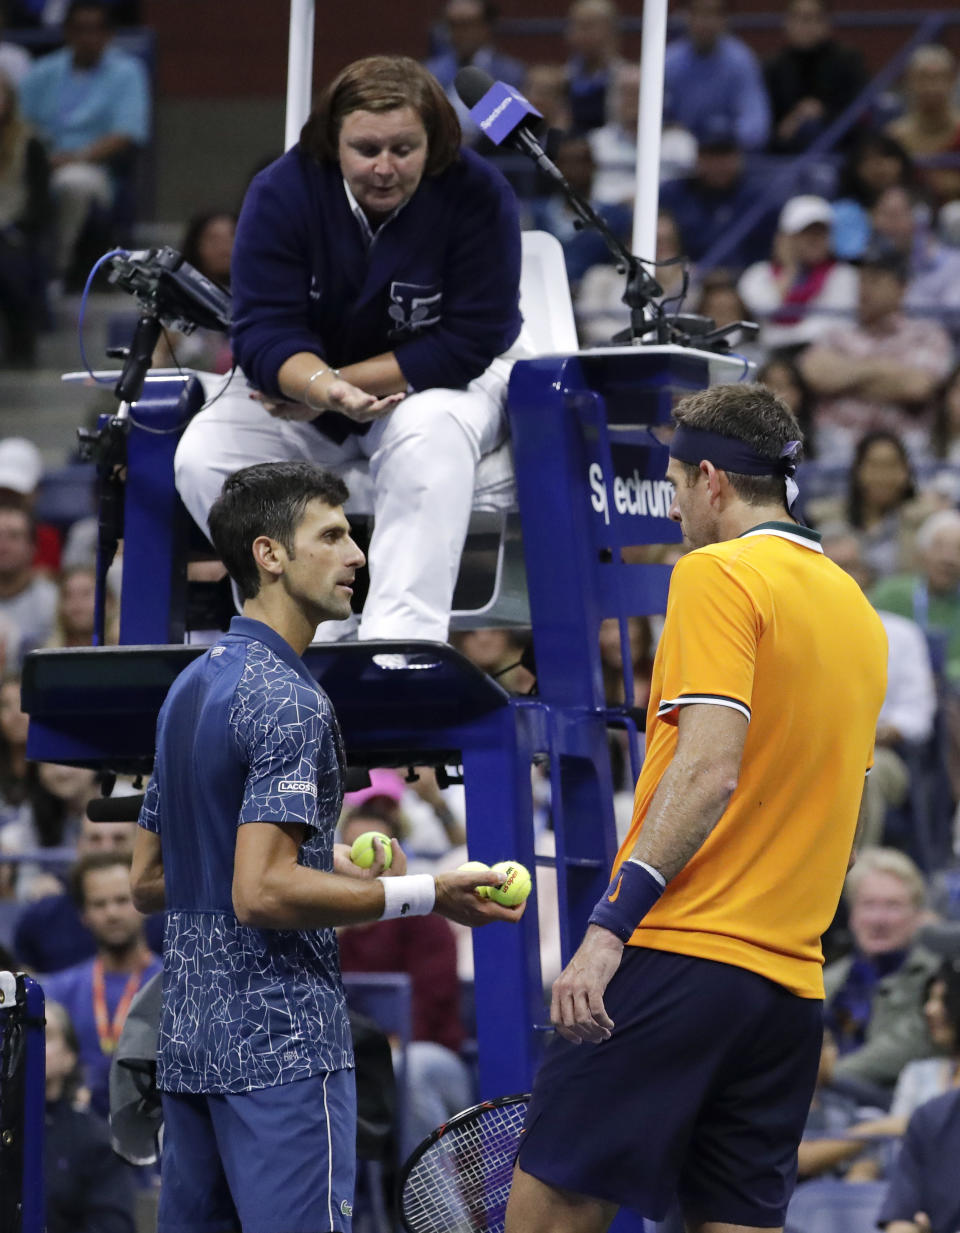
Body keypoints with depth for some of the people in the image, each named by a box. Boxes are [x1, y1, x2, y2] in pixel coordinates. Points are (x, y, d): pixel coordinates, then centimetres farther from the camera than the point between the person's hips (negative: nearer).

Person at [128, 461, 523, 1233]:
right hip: (282, 1049, -10)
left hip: (188, 1045, 10)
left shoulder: (190, 690, 16)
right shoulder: (287, 702, -13)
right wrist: (426, 895, -16)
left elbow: (147, 880, 21)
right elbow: (260, 895, -22)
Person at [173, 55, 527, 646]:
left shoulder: (476, 194, -19)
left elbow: (469, 343, -20)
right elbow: (265, 335, -20)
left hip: (438, 380, -2)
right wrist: (327, 389, -42)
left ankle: (403, 638, -43)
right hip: (303, 379, 3)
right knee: (204, 457, -24)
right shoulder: (282, 192, -15)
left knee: (431, 434, -39)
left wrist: (340, 382, -24)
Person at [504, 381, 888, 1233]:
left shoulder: (718, 574, -5)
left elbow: (711, 769, -17)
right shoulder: (856, 609, 18)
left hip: (680, 955, -8)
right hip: (790, 984, 8)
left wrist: (612, 924, -19)